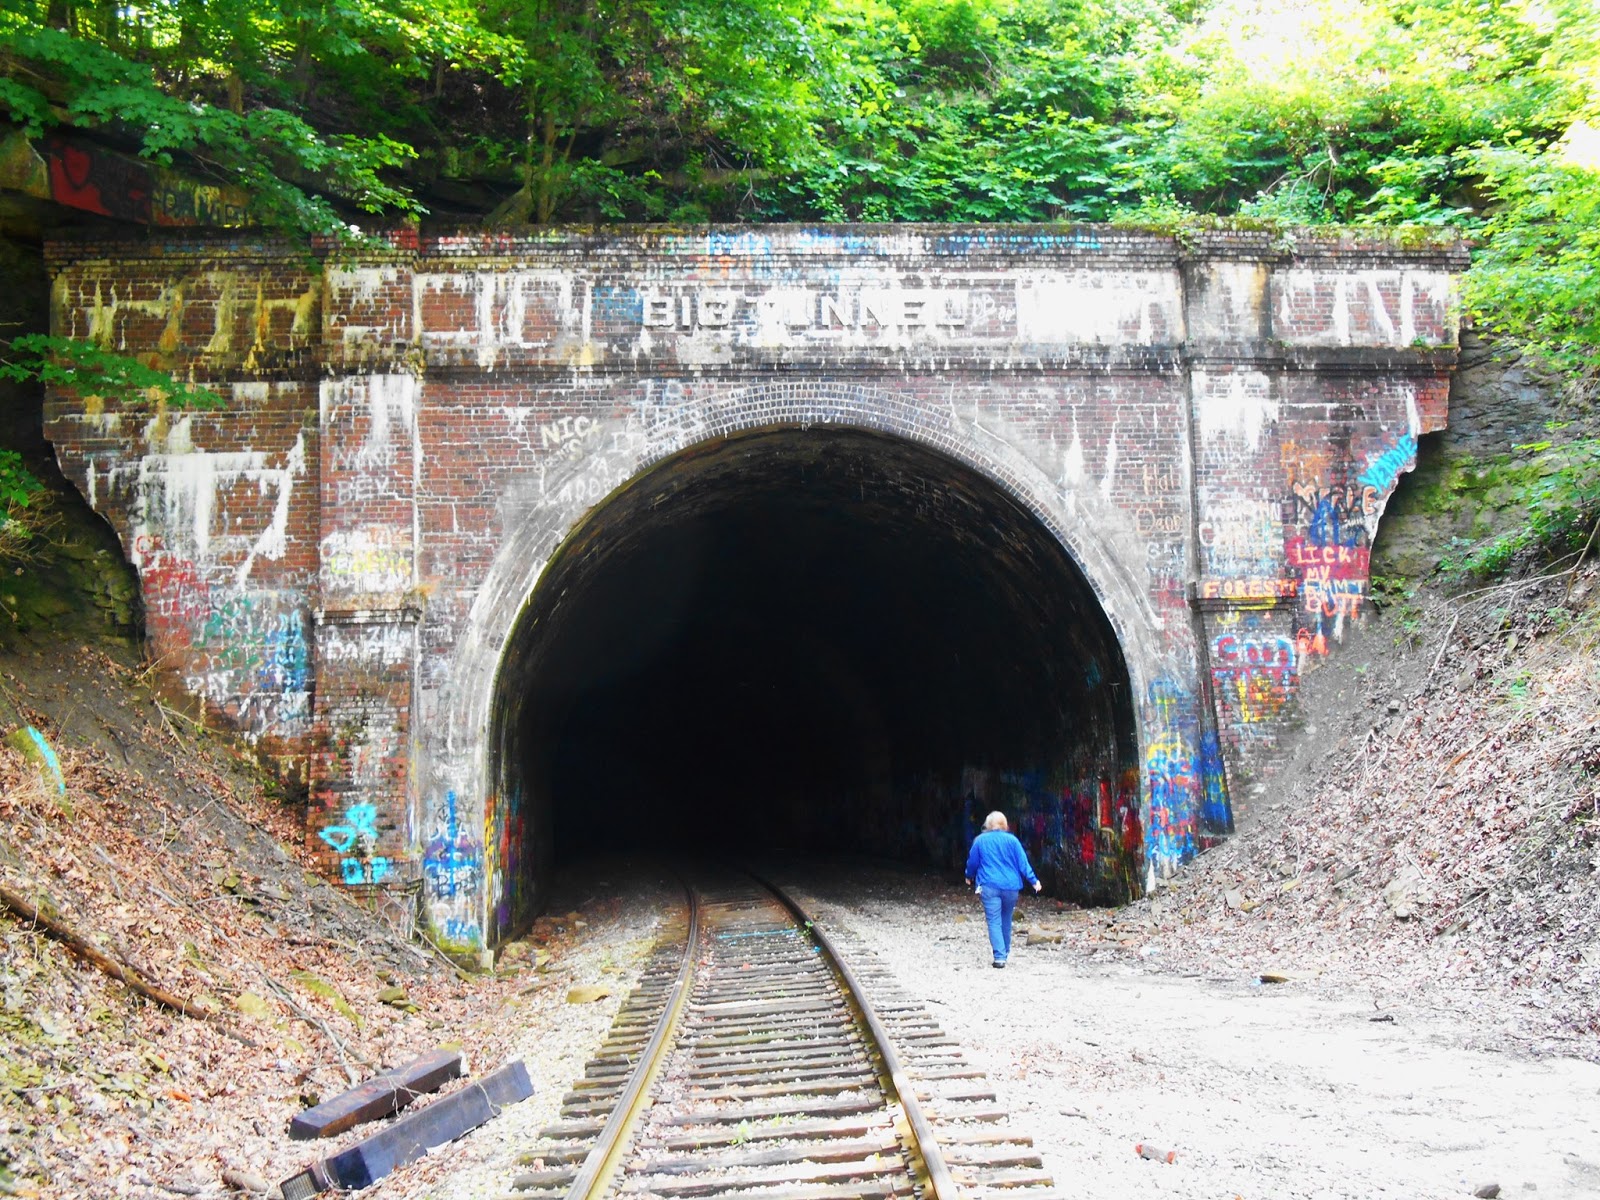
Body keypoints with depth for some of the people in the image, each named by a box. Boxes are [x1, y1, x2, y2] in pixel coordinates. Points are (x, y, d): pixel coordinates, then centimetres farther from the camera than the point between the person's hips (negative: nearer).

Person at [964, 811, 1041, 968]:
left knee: (994, 921, -4)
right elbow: (1023, 863, -1)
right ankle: (1005, 952, 32)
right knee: (1006, 920, 19)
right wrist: (1033, 880, 5)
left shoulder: (980, 840, 1)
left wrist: (969, 877, 29)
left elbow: (972, 861, 10)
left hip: (989, 886, -2)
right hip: (1010, 886, 2)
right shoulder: (1012, 840, 0)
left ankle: (1000, 956, -15)